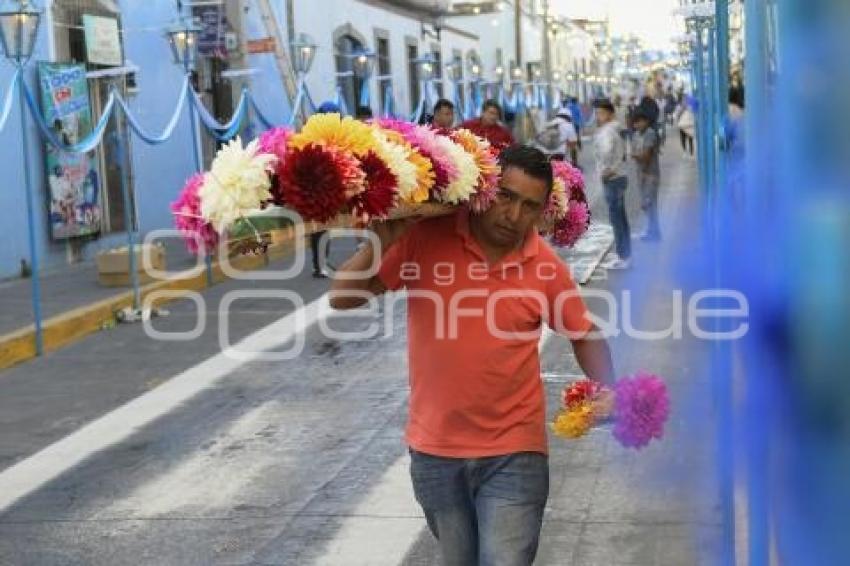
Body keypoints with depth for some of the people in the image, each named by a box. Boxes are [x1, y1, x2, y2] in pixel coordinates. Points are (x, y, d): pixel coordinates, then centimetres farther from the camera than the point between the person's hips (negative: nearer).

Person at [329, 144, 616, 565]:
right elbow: (341, 298, -9)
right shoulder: (424, 237, -10)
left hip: (512, 454, -1)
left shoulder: (546, 266, -7)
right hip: (434, 450, 2)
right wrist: (383, 242, -23)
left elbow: (584, 335, 8)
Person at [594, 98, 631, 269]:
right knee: (621, 218, 15)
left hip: (612, 179, -10)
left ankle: (623, 258, -2)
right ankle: (626, 255, 22)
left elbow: (606, 150, -39)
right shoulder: (612, 130, 14)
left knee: (617, 219, -5)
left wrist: (606, 169, -27)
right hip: (618, 177, 10)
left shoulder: (606, 132, -17)